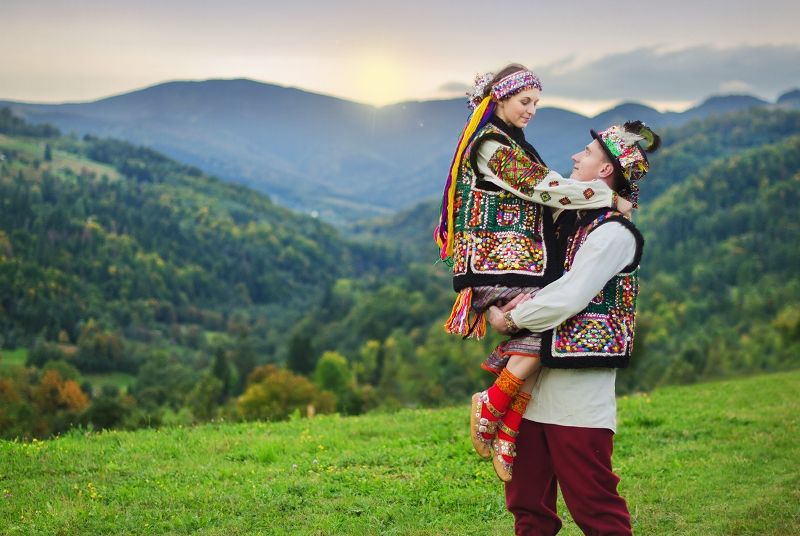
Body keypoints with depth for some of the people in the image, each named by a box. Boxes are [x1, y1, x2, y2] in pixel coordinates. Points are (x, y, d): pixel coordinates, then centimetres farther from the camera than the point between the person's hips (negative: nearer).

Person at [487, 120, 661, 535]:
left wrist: (510, 319, -6)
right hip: (535, 380, 9)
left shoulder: (614, 232, -12)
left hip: (579, 387, -9)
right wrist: (522, 301, -2)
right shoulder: (572, 219, 15)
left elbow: (567, 299, -19)